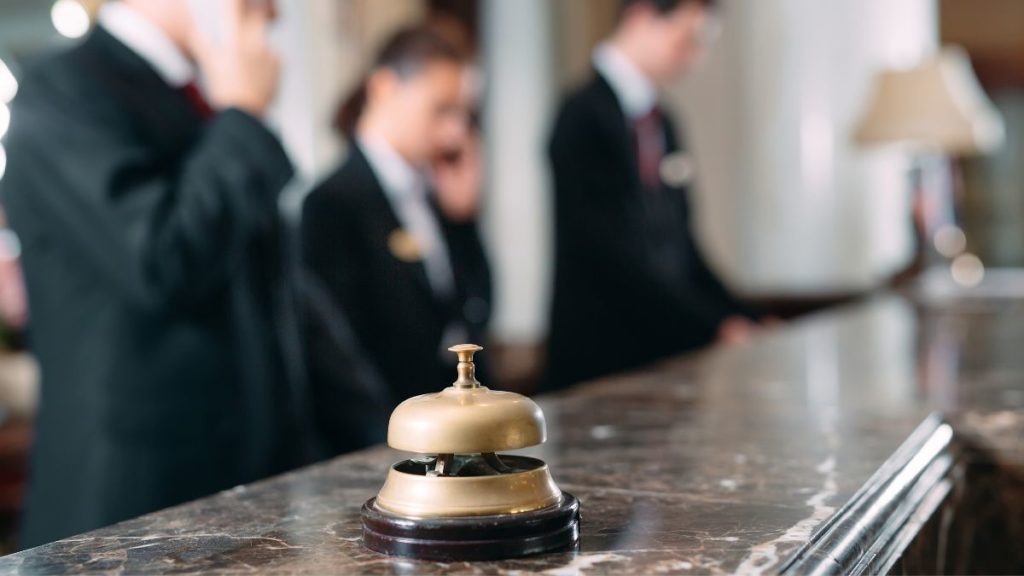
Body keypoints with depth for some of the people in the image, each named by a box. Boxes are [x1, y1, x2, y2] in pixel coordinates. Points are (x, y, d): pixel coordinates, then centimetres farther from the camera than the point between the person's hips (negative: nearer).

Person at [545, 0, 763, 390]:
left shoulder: (660, 122, 14)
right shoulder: (584, 116, -12)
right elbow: (615, 256, -18)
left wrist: (741, 321, 5)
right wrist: (715, 329, -17)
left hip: (669, 352, 8)